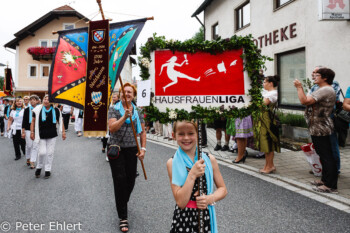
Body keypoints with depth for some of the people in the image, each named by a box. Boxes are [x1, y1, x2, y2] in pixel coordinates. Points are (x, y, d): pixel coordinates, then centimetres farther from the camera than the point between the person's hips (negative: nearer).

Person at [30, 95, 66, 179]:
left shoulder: (55, 110, -2)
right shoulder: (38, 110, -4)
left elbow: (60, 121, 6)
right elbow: (33, 121, 5)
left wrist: (63, 132, 2)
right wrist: (32, 132, 1)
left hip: (52, 135, 1)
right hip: (41, 135, -1)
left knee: (50, 153, 6)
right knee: (42, 152, -5)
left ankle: (48, 170, 20)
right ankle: (39, 167, 21)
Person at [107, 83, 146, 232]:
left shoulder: (138, 112, 7)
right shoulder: (114, 109, -2)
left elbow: (142, 132, 10)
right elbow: (112, 129, -16)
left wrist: (143, 149, -1)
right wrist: (125, 116, -27)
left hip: (131, 150, 3)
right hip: (116, 149, -3)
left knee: (131, 180, 8)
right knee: (120, 180, -5)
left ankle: (122, 203, 39)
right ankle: (123, 217, 4)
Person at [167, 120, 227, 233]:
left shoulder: (209, 159, -6)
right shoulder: (172, 163, -11)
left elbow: (222, 189, 4)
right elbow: (181, 202, -16)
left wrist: (210, 198, -16)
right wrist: (192, 174, -25)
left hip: (206, 218, 2)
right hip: (183, 219, -1)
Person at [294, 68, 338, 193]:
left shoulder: (325, 90, -18)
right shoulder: (324, 90, 18)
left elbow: (304, 101, -24)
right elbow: (307, 100, 16)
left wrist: (299, 87, -12)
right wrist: (300, 88, 14)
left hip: (320, 129, -11)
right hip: (318, 128, 11)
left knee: (326, 156, -6)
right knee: (324, 155, 17)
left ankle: (331, 185, 0)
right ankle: (325, 180, 28)